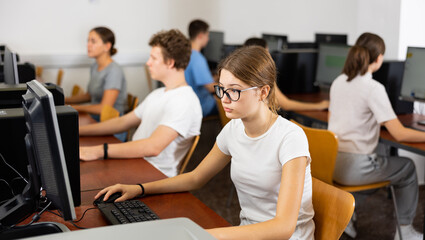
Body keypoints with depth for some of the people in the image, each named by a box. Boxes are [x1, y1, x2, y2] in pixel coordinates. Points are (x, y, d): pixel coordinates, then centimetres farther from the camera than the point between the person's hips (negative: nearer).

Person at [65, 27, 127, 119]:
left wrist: (75, 107, -13)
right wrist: (63, 100, 14)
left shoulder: (114, 71, -18)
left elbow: (104, 108, -21)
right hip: (93, 116, 8)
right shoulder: (95, 67, 9)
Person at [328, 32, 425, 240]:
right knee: (407, 168, 18)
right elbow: (399, 134, -17)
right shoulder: (373, 88, -16)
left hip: (331, 162, 7)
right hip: (354, 168, -7)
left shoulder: (338, 82, 5)